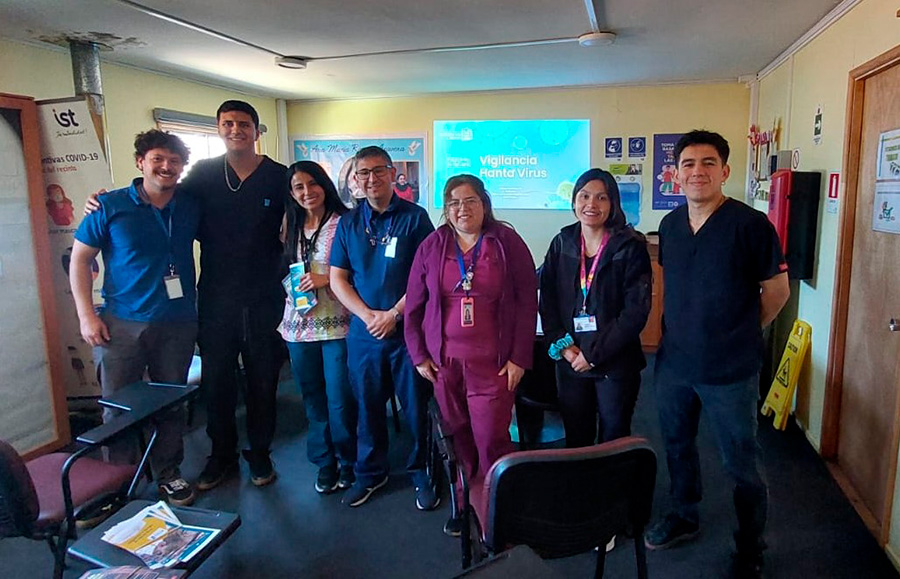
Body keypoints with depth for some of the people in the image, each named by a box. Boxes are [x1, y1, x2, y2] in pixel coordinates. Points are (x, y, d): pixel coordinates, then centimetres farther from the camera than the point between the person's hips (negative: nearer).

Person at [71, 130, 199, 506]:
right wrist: (86, 315, -6)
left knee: (171, 404, 11)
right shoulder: (111, 206, -3)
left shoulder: (192, 206, 3)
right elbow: (80, 259, 1)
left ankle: (168, 474, 28)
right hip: (122, 324, -1)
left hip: (178, 323, 2)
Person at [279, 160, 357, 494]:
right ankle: (325, 462, 30)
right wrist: (292, 286, 2)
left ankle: (347, 461, 22)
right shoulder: (292, 227, 12)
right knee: (313, 398, 14)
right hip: (300, 323, 6)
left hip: (336, 324, -5)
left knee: (339, 399, 1)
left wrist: (326, 279, -18)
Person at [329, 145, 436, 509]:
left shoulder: (415, 217, -2)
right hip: (363, 331, 3)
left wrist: (394, 313, -13)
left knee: (416, 405, 6)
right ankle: (370, 472, 32)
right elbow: (337, 278, 6)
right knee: (367, 404, 14)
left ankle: (421, 472, 25)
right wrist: (368, 315, -8)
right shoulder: (348, 223, 8)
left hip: (407, 329, -3)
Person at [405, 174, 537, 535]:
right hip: (443, 360, 3)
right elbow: (413, 306, 9)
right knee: (456, 436, 11)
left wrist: (520, 357, -5)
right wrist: (419, 356, 5)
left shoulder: (507, 243, -1)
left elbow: (527, 302, -1)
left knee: (492, 438, -3)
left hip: (493, 362, -2)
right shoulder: (432, 247, 5)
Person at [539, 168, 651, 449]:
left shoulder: (630, 247, -7)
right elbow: (547, 301, 4)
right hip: (570, 362, 3)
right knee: (575, 438, 13)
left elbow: (637, 309, -13)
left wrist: (594, 353, -15)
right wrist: (562, 345, -8)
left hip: (615, 364, -3)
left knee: (613, 440, 10)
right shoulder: (562, 243, 4)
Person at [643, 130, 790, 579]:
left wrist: (741, 334, 3)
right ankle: (684, 517, 44)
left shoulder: (750, 225, -15)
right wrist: (682, 331, 11)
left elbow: (777, 290, -6)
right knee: (677, 445, 21)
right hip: (673, 362, 6)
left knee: (740, 462, 9)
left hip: (730, 371, -5)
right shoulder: (670, 225, 3)